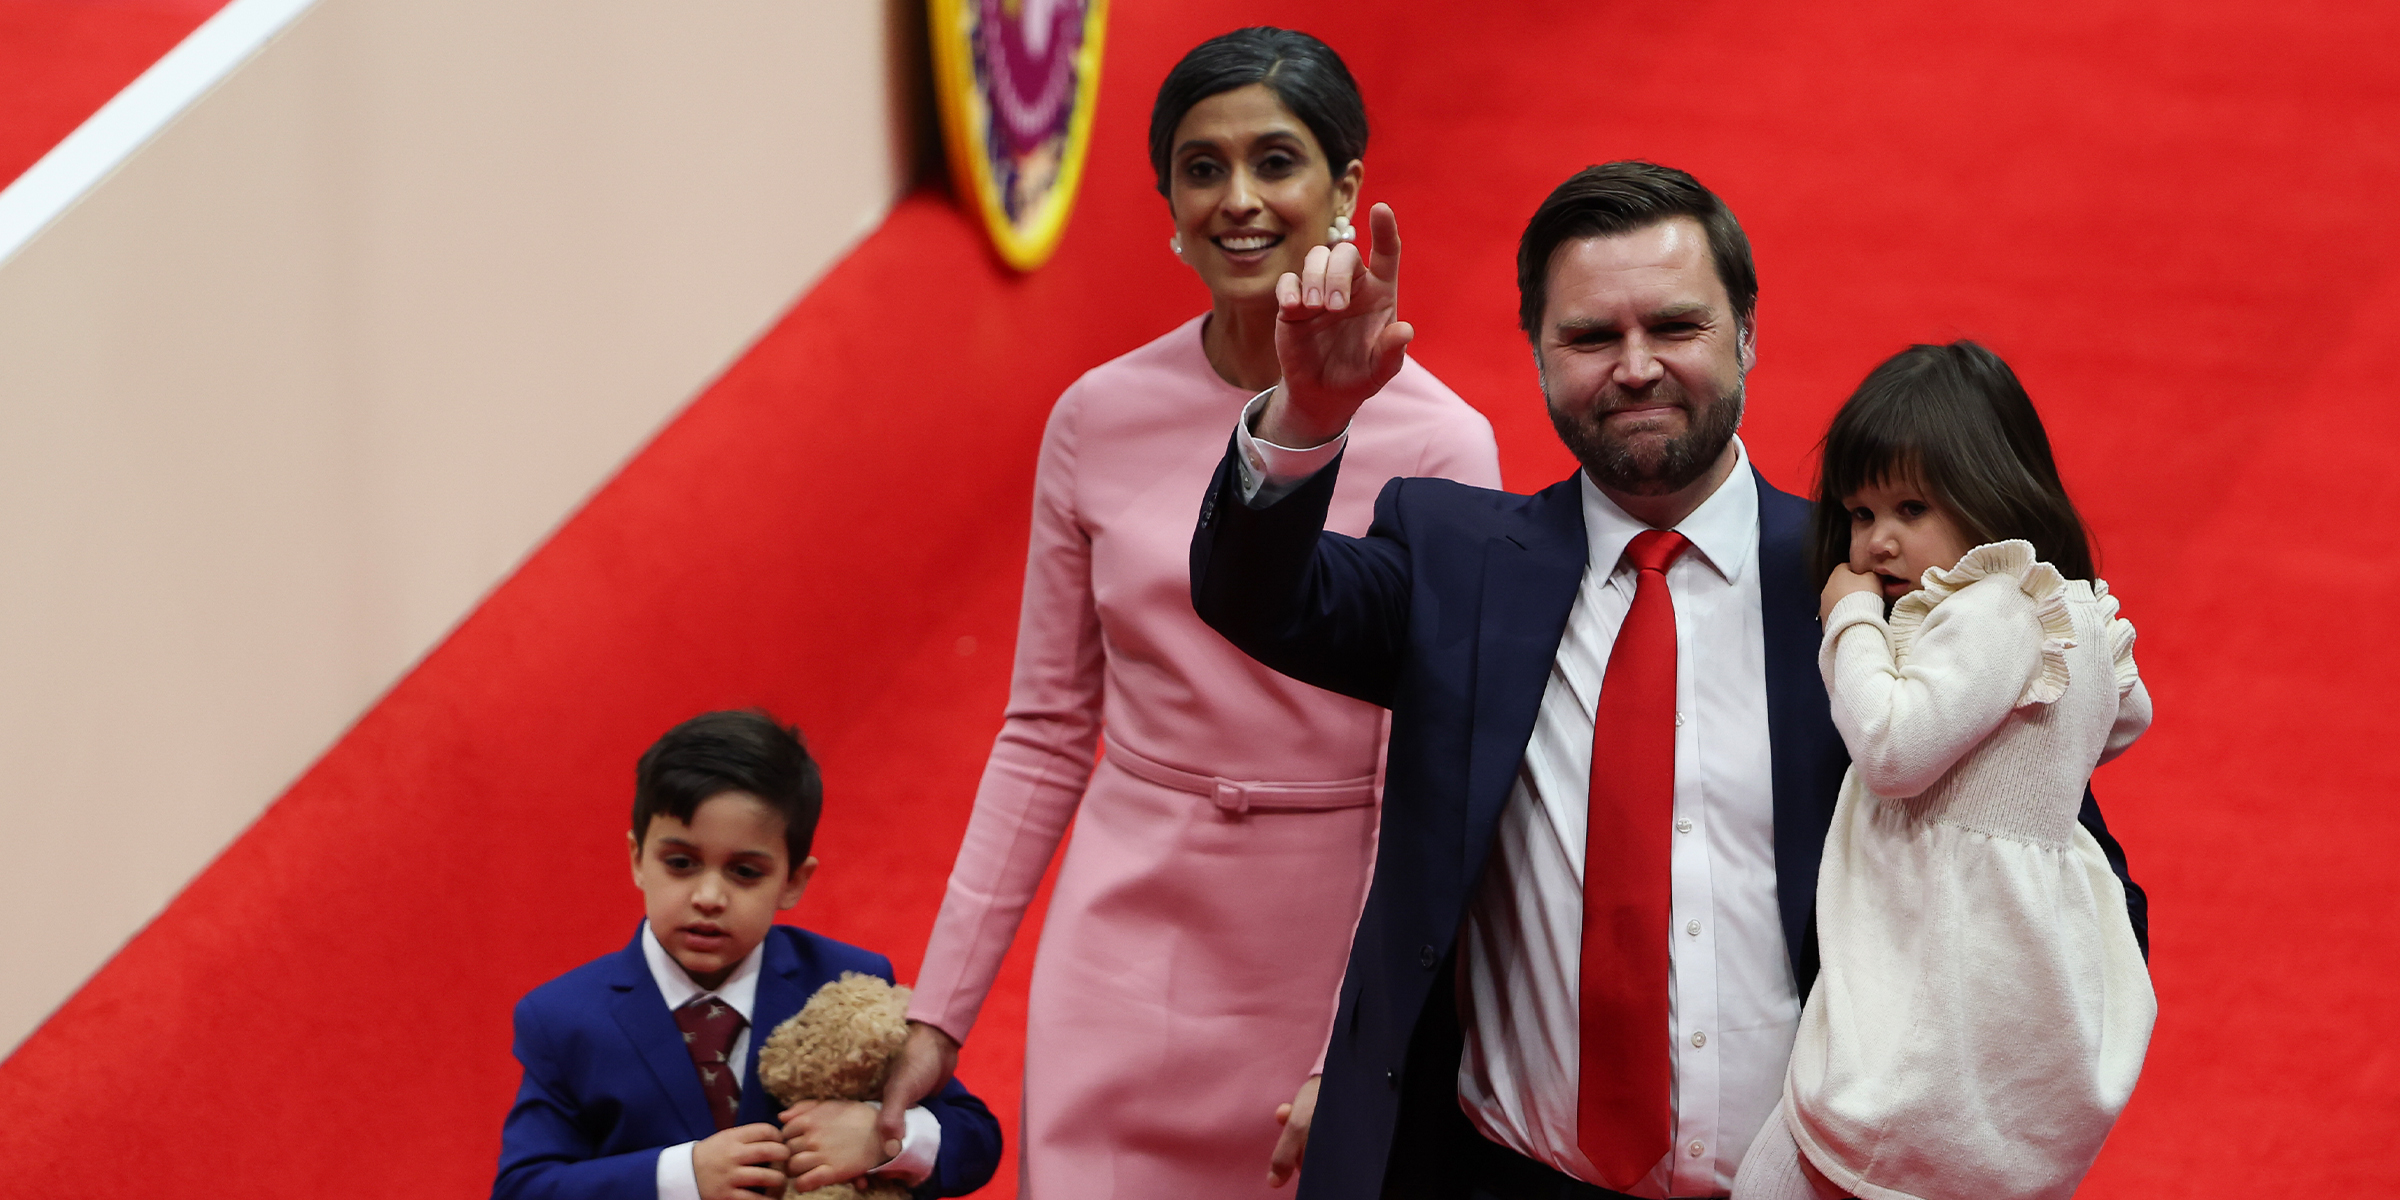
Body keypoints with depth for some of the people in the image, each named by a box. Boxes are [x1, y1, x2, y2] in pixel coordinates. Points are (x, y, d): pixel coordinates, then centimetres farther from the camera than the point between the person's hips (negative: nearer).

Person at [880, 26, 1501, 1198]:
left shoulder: (1437, 446, -8)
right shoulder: (1099, 420, 0)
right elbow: (1044, 733, 7)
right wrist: (940, 1007, 5)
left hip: (1332, 956, -2)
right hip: (1126, 956, 2)